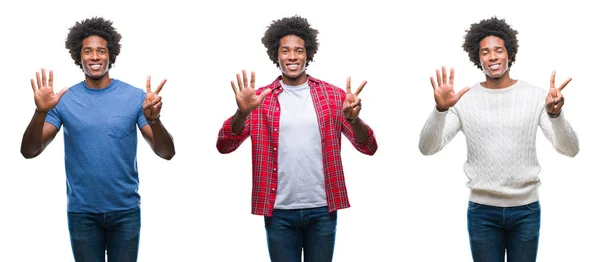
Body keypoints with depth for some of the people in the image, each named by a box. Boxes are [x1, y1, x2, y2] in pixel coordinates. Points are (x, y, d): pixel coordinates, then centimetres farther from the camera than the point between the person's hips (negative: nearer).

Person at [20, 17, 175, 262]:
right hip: (81, 212, 0)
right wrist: (41, 112, -24)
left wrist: (154, 120, -28)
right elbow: (29, 152, -7)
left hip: (126, 211, 0)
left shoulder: (135, 97, -4)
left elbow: (166, 153, -8)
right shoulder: (64, 100, -2)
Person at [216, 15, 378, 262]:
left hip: (322, 210, 1)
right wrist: (242, 113, -24)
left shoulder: (332, 95, 4)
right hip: (279, 212, 0)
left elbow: (369, 148, 1)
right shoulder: (260, 99, 3)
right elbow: (224, 146, -5)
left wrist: (353, 119, -21)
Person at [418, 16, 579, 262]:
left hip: (526, 209, 0)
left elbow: (570, 150, -9)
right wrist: (441, 109, -28)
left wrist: (555, 113, -29)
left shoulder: (536, 96, -3)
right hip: (482, 211, 0)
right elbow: (427, 148, -10)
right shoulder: (464, 100, -3)